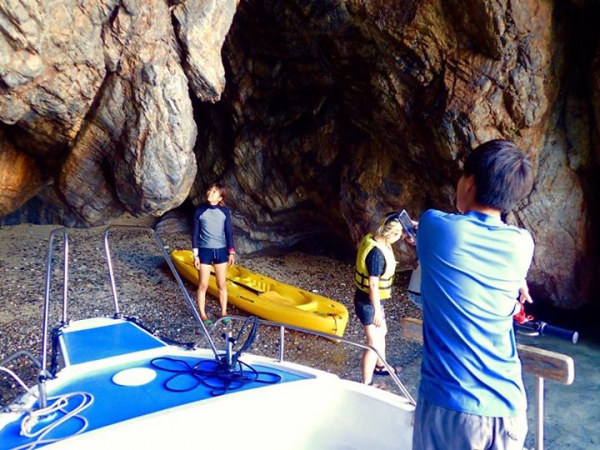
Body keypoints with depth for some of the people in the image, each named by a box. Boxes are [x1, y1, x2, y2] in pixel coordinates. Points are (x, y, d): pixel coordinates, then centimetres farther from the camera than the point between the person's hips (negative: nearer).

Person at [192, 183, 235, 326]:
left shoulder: (225, 211, -1)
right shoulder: (200, 211, -5)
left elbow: (229, 232, 4)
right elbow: (195, 233, -3)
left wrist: (231, 252, 1)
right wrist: (195, 255, -6)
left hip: (221, 251, 2)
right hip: (205, 251, -2)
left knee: (222, 284, 9)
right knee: (203, 285, 2)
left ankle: (224, 313, 23)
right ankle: (203, 315, 16)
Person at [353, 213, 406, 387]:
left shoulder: (373, 238, -5)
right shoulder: (377, 252, -31)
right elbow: (373, 284, -26)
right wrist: (377, 311, -20)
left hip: (370, 299, 10)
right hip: (368, 302, -10)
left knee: (382, 332, 28)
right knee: (374, 343, 3)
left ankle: (380, 366, 51)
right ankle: (366, 384, 19)